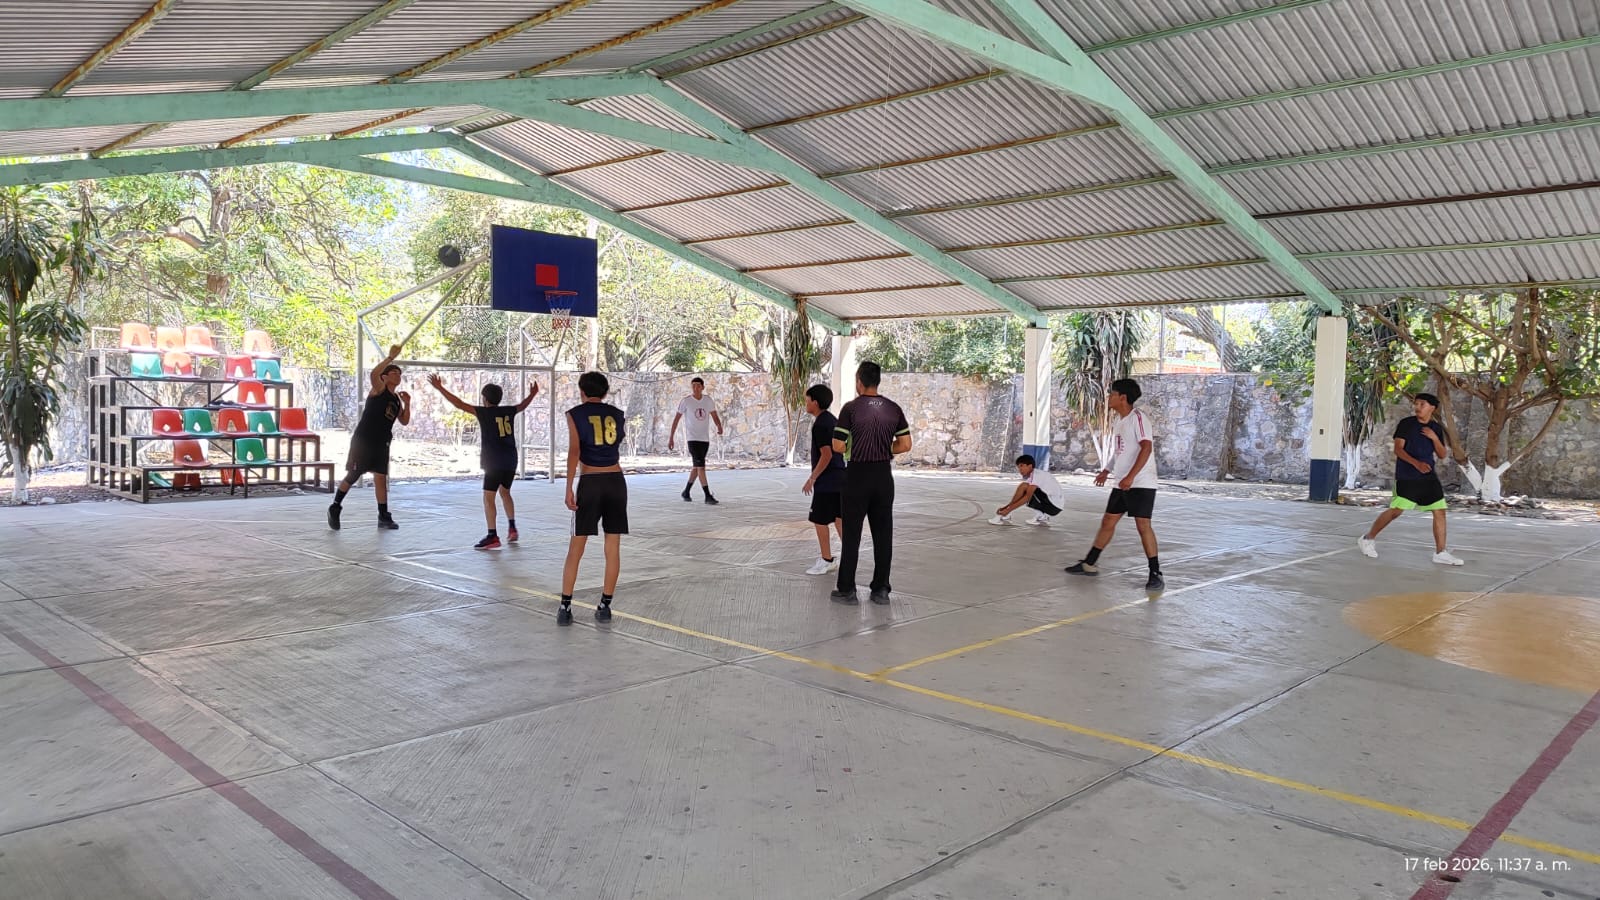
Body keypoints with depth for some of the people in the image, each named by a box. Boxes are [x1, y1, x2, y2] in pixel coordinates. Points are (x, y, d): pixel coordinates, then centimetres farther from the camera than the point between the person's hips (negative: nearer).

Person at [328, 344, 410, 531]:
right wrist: (391, 357, -27)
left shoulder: (397, 399, 14)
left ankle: (383, 516, 7)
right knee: (353, 476, -1)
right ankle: (335, 508, 16)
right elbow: (373, 374, -27)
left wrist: (407, 403, 0)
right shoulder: (379, 389, -5)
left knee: (381, 477, 4)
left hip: (381, 443, 6)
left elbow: (404, 422, 14)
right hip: (363, 440, -6)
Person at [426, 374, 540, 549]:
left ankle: (492, 536, -9)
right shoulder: (508, 411, 8)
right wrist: (532, 394, 49)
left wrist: (440, 388, -4)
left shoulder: (484, 412, -7)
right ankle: (512, 528, 24)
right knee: (505, 492, 24)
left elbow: (459, 404, -9)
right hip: (511, 461, 7)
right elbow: (522, 405, 29)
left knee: (488, 497, -4)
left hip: (494, 462, -7)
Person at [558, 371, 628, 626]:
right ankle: (605, 606, 10)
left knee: (576, 548, 4)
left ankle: (565, 607, 4)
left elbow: (574, 451, -11)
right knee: (613, 547, 6)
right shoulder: (617, 414, 10)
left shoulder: (575, 414, 1)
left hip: (590, 482, -2)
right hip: (616, 481, 2)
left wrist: (569, 487, -14)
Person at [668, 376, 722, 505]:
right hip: (692, 438, -5)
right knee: (700, 466, -14)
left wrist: (719, 427, -18)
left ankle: (686, 492, 29)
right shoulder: (685, 401, -6)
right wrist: (671, 438, -3)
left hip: (705, 438, 5)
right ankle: (708, 496, -15)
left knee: (696, 467, 14)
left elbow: (714, 416, 5)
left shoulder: (708, 400, 5)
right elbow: (676, 419, -1)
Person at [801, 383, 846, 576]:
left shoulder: (820, 424, -16)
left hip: (826, 481, -9)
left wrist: (812, 478, -16)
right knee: (839, 518, 13)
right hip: (839, 477, 9)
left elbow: (826, 455, -21)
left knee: (820, 520, 0)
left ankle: (826, 560, 7)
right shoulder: (833, 421, 13)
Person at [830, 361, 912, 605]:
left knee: (852, 534, 5)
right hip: (884, 476, 4)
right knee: (883, 534, 8)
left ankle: (847, 590, 11)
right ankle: (881, 590, 12)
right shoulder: (893, 408, 2)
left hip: (857, 476, -3)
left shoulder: (851, 408, -10)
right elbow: (905, 445, 3)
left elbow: (838, 447, -12)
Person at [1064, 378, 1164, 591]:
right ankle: (1090, 564, 22)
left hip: (1141, 483, -9)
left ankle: (1156, 574, -3)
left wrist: (1130, 476, -30)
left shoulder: (1138, 417, -13)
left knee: (1142, 525, -11)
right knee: (1108, 522, 12)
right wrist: (1107, 471, 19)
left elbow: (1146, 447, -23)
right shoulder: (1121, 421, 15)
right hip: (1122, 483, 9)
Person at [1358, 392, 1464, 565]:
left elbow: (1442, 455, 9)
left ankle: (1440, 553, 6)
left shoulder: (1437, 428, 10)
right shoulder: (1406, 423, -4)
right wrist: (1416, 463, -24)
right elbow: (1398, 449, -10)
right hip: (1406, 477, -5)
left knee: (1439, 512, 0)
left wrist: (1434, 438, -9)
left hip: (1429, 477, 5)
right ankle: (1368, 538, 7)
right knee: (1397, 510, -8)